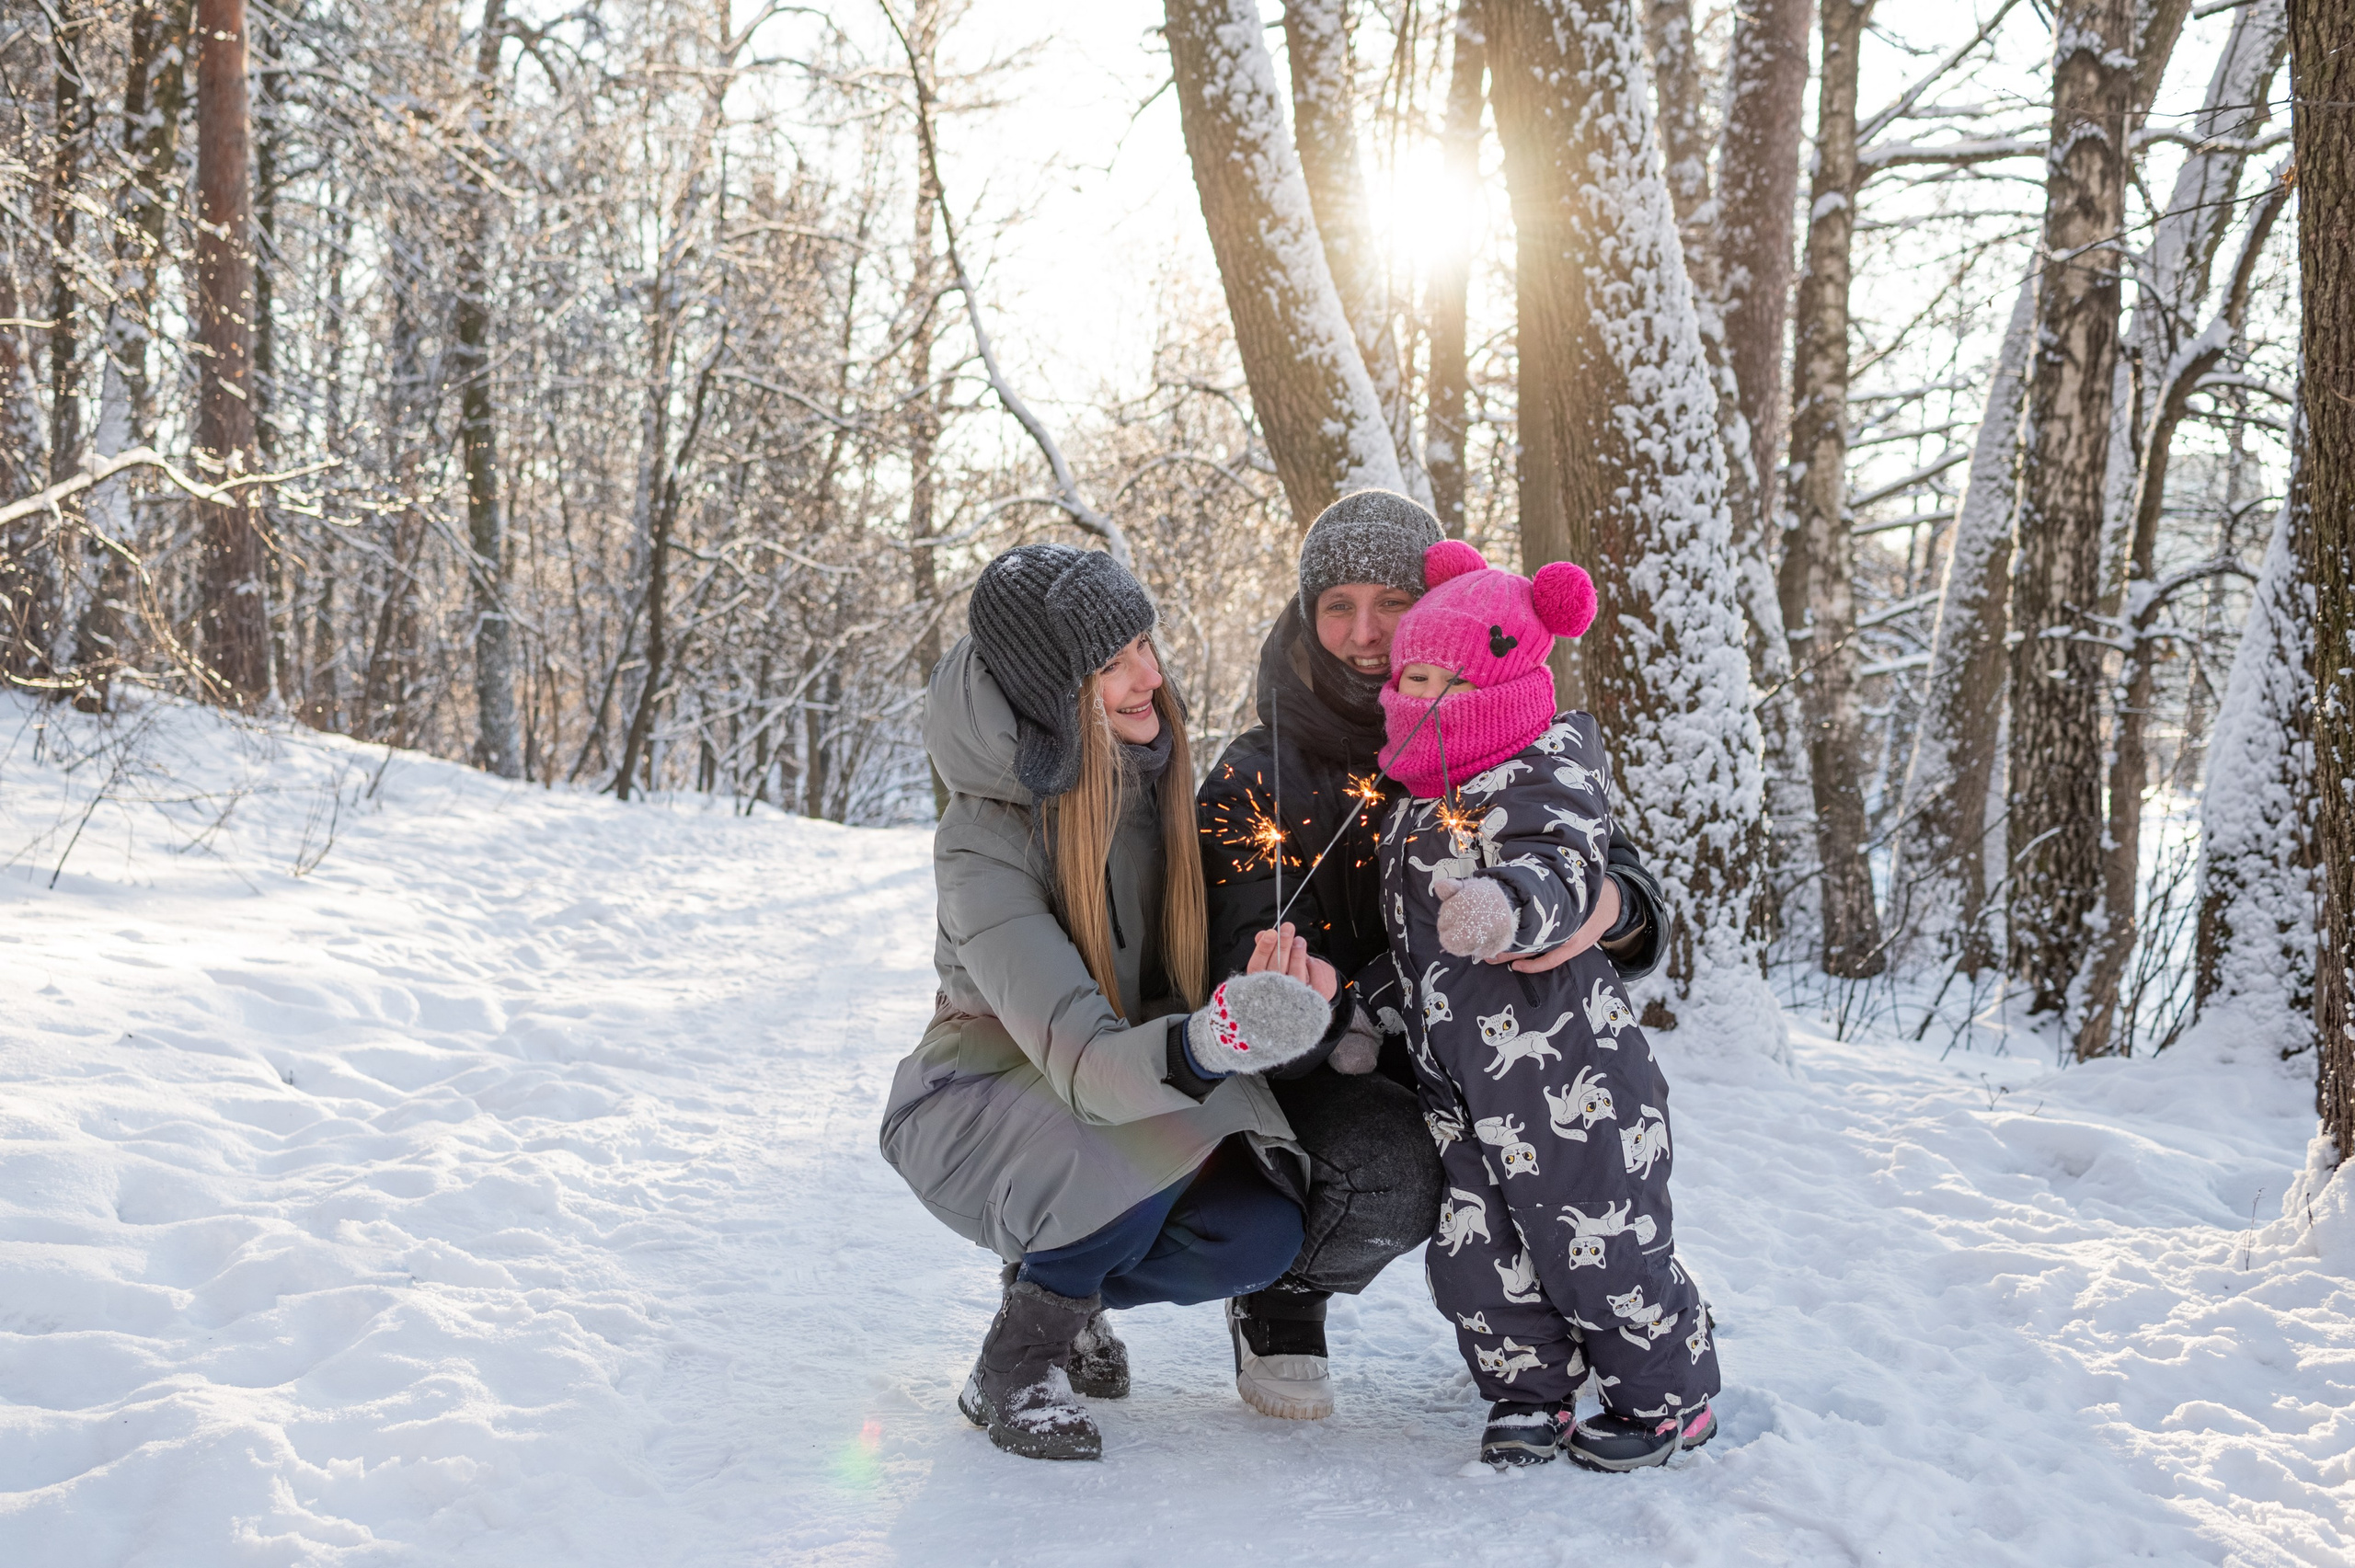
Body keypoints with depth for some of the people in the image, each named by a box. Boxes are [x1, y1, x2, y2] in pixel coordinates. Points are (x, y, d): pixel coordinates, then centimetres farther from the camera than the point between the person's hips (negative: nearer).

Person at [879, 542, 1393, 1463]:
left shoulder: (1158, 770, -10)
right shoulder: (983, 843, -28)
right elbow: (1081, 1058, -39)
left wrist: (1301, 1005, -25)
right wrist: (1206, 1046, -61)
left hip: (1145, 1088, 6)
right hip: (976, 1106, -5)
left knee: (1260, 1237, -19)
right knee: (1163, 1134, -35)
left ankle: (1059, 1287, 11)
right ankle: (1013, 1367, -12)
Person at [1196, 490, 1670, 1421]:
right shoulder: (1256, 780, -7)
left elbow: (1636, 894, -10)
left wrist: (1611, 907, -36)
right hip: (1325, 1080, -3)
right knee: (1394, 1178, -33)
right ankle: (1278, 1295, 1)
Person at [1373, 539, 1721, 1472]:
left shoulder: (1543, 777, -11)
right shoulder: (1416, 806, 15)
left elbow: (1560, 872, -32)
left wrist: (1505, 905, -52)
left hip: (1563, 1070, -8)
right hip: (1463, 1085, 8)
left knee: (1598, 1243, 1)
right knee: (1475, 1247, 9)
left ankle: (1666, 1396, 21)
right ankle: (1533, 1393, 28)